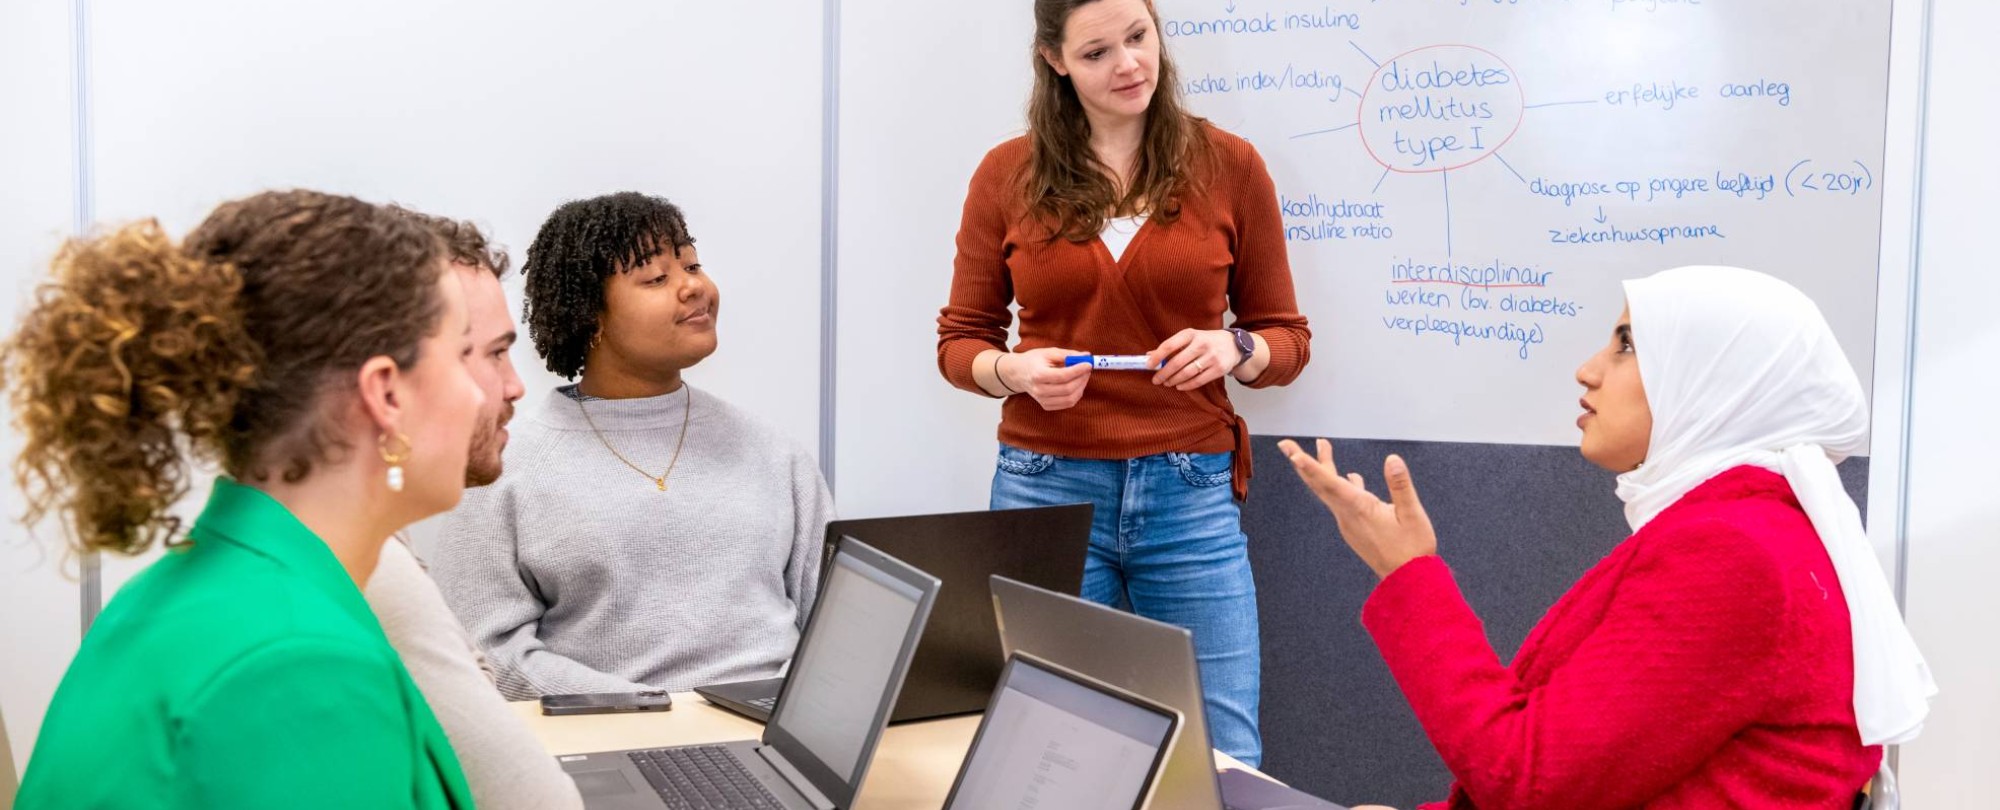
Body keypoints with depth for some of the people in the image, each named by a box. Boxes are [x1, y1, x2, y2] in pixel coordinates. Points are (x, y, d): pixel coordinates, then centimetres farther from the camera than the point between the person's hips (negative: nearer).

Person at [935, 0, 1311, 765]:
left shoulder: (1229, 165, 2)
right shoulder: (1008, 173, 2)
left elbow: (1287, 338, 7)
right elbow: (959, 340, 8)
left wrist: (1232, 349, -14)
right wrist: (1017, 370, -13)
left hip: (1189, 493, 0)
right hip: (1044, 488, 1)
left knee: (1224, 756, 2)